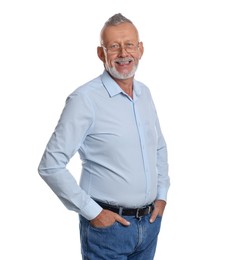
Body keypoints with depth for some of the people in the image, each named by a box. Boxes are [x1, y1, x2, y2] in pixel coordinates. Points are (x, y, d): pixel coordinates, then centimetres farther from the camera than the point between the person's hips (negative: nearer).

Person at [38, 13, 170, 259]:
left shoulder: (144, 93, 6)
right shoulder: (85, 98, -15)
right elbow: (50, 166, -17)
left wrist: (162, 195, 10)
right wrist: (92, 212, -15)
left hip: (150, 221, 6)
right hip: (108, 224, -6)